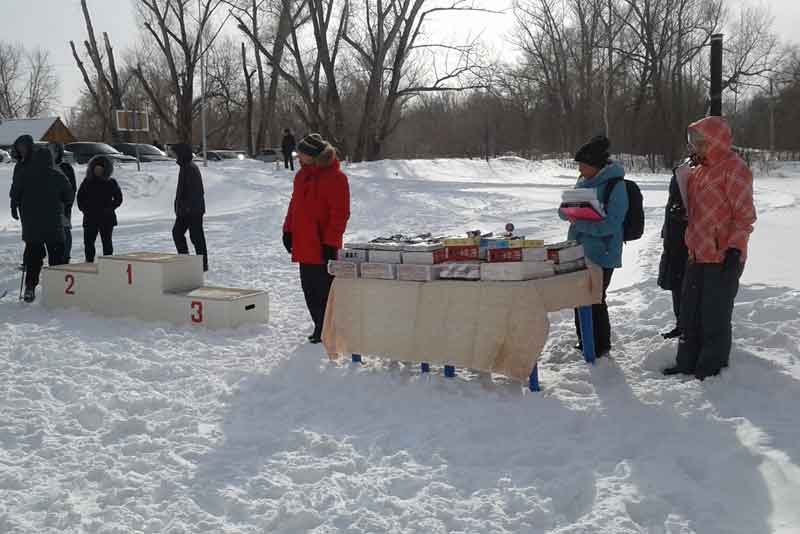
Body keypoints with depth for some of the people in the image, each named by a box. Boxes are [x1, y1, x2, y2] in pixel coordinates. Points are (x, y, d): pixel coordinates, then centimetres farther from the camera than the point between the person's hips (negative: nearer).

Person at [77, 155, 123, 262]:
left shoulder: (111, 183, 1)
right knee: (88, 242, 2)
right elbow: (80, 197, 15)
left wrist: (110, 208, -6)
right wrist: (83, 208, 1)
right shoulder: (87, 182, 5)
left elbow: (118, 198, 6)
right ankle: (89, 262, 12)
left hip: (107, 218, -2)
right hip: (90, 218, 2)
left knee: (107, 242, 4)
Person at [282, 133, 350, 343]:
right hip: (303, 245, 8)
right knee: (309, 288, 12)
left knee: (324, 289, -3)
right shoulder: (302, 175, 12)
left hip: (323, 247, -8)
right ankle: (320, 327, 22)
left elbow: (340, 213, -14)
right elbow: (294, 204, 21)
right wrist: (288, 230, 12)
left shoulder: (335, 177, -12)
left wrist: (330, 242, -16)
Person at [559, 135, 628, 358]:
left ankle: (601, 346, 16)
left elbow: (611, 223, -21)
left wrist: (579, 223, -24)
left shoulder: (615, 186, -15)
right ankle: (584, 341, 32)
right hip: (581, 251, 8)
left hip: (601, 254, -8)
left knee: (594, 300, -1)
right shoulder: (584, 182, 9)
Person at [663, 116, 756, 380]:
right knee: (689, 313, 14)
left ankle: (712, 367, 12)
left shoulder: (734, 168, -12)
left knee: (715, 317, 0)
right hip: (698, 256, 9)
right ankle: (687, 363, 24)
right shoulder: (700, 170, 14)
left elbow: (745, 215, -15)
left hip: (723, 259, -9)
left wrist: (735, 250, -20)